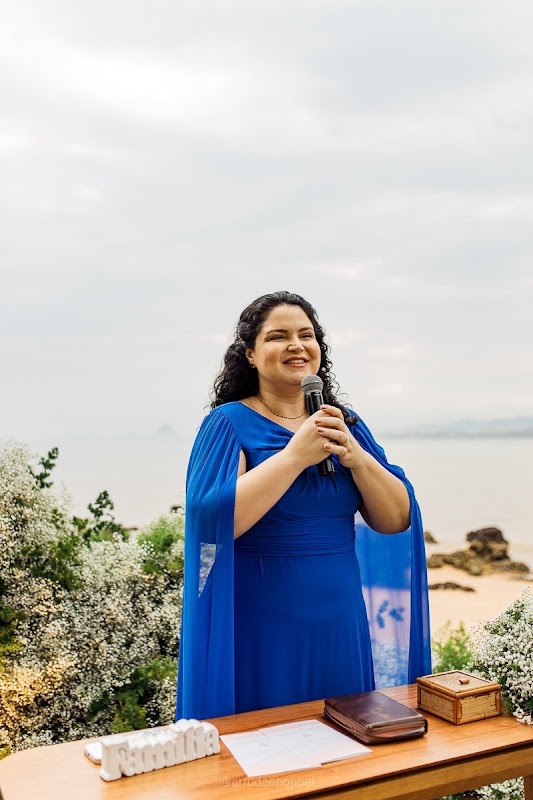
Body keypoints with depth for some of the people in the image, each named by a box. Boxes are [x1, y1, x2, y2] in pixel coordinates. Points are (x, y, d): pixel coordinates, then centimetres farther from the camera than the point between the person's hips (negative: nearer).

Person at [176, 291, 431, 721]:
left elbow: (397, 520, 2)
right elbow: (213, 519, -21)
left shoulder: (345, 423, 7)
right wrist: (296, 454, -22)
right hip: (261, 631, -4)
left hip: (340, 626, 5)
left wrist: (355, 456, -15)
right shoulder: (230, 423, -7)